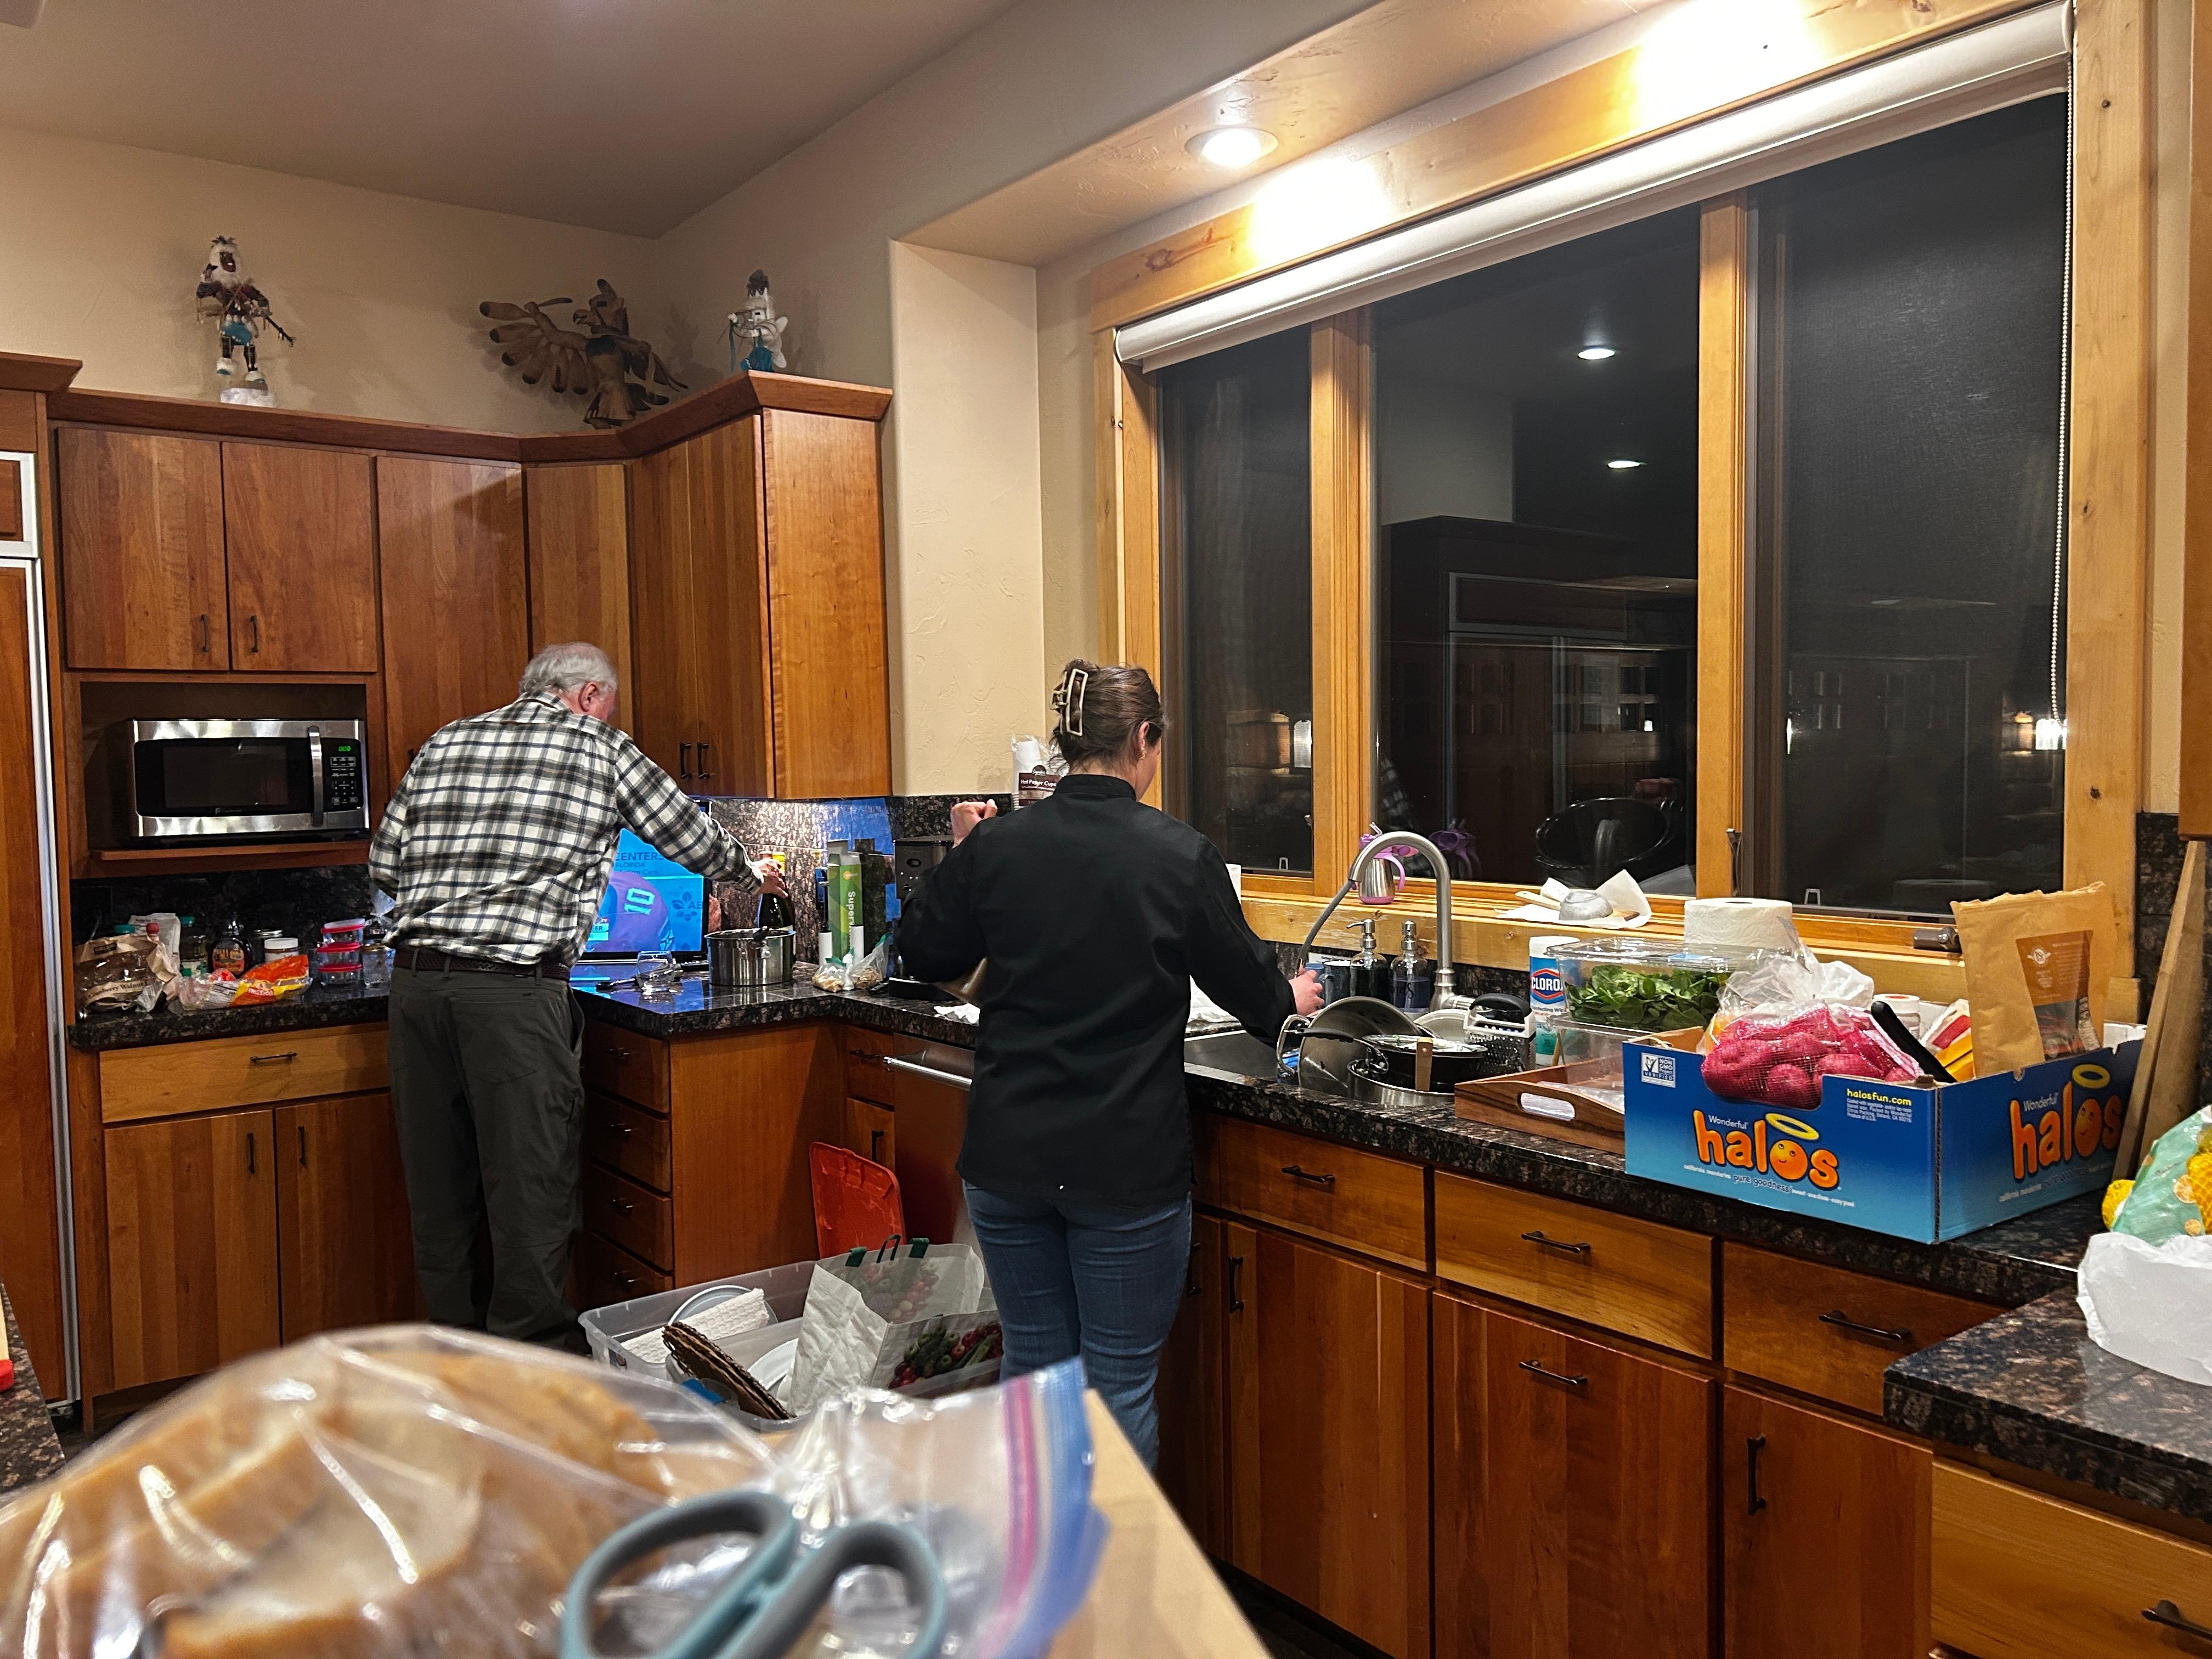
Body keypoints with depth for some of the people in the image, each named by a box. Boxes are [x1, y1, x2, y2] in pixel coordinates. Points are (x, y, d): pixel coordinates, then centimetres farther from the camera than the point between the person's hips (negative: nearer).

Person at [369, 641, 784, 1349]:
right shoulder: (602, 749, 5)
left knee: (438, 1189, 13)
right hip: (516, 992, -5)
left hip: (417, 979, 6)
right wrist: (752, 869, 33)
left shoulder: (443, 744, 17)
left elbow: (384, 863, 15)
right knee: (532, 1188, 1)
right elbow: (692, 839, 14)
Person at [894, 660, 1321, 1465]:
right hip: (1127, 1167, -3)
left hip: (1008, 1158, 3)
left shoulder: (996, 845, -4)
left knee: (1033, 1370, 18)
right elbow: (1248, 984, 2)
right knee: (1120, 1389, 9)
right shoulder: (1180, 855, -10)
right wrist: (1289, 999, 24)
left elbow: (925, 954, 11)